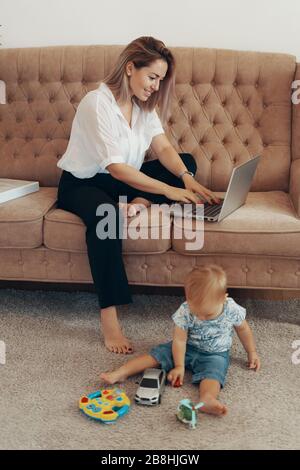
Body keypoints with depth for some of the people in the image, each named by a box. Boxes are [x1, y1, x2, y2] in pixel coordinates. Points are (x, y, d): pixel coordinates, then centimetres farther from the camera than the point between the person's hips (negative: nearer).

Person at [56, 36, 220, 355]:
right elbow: (116, 168, -30)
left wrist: (187, 179, -24)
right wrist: (168, 190, -33)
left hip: (123, 179, 8)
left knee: (187, 162, -2)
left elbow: (164, 149, -5)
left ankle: (139, 203, -23)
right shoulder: (98, 103, -23)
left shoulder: (143, 104, 2)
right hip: (82, 183, -7)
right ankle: (109, 320, -40)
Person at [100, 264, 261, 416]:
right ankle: (120, 373, -16)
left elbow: (243, 329, -1)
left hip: (215, 354, -1)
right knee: (157, 354, -12)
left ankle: (207, 398, -59)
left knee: (213, 371, -32)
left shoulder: (232, 310, -21)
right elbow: (179, 340, -17)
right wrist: (179, 366, -19)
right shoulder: (184, 311, -23)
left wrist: (252, 352, 8)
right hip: (187, 348, 1)